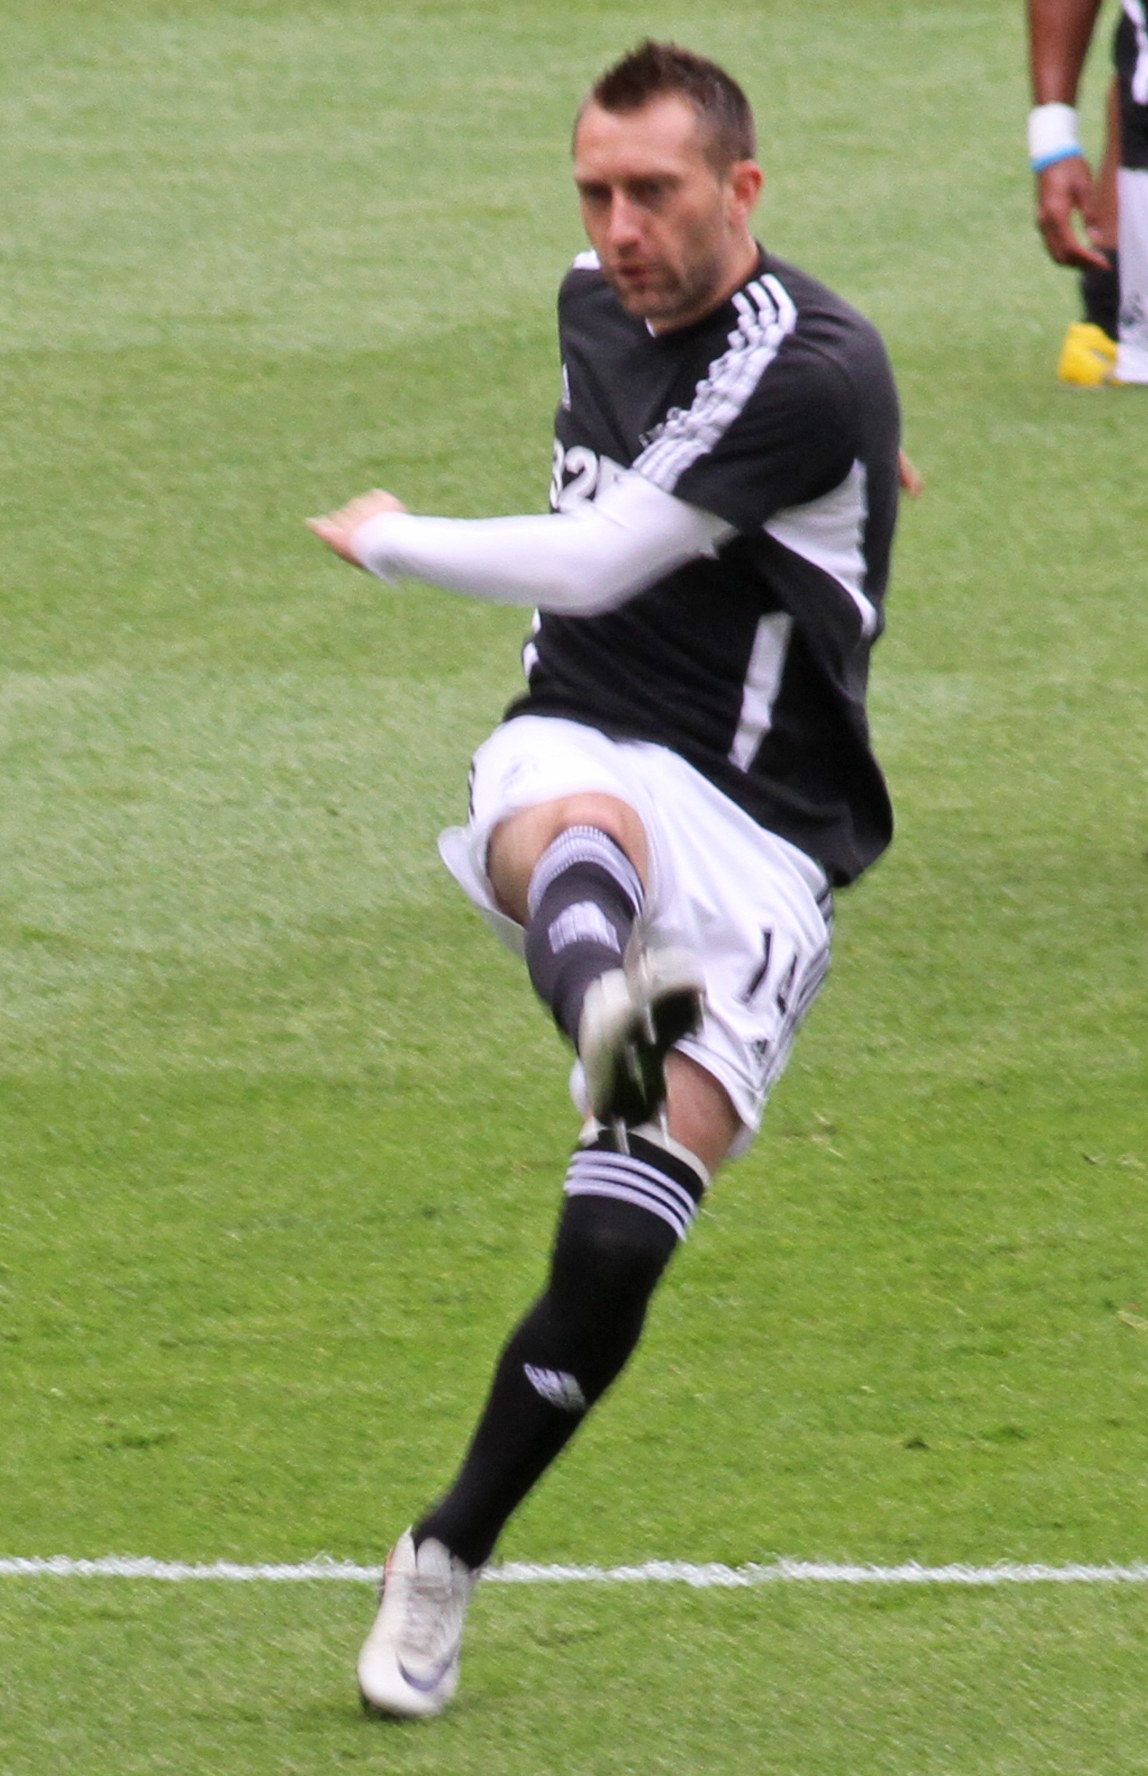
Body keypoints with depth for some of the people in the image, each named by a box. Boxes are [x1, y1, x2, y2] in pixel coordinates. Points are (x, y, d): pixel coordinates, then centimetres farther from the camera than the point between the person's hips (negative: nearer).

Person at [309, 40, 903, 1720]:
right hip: (578, 754, 4)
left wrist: (391, 540, 0)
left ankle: (447, 1560, 2)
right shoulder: (596, 307, 10)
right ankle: (606, 1012, -74)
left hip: (757, 843, -4)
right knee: (582, 833, -38)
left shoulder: (815, 374, -15)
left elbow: (596, 564, -13)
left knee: (615, 1251, -16)